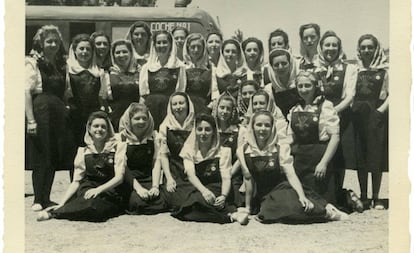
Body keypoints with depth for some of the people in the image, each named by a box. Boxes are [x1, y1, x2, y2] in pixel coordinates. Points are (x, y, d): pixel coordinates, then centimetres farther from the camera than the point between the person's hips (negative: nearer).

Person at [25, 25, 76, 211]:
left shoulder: (60, 64, 16)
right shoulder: (33, 63, -4)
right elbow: (26, 92, -12)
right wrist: (30, 120, -18)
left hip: (59, 115, 6)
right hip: (41, 112, -6)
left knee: (54, 157, 9)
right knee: (41, 157, -2)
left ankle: (46, 199, 20)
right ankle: (39, 200, 10)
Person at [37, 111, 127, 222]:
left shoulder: (118, 147, 2)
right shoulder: (83, 151, 10)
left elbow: (119, 177, -6)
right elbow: (76, 181, 8)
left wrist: (98, 189, -21)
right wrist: (61, 203, -5)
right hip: (88, 191, 2)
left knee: (94, 205, -36)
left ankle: (53, 213, -21)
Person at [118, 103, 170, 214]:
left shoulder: (153, 136, 8)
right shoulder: (122, 138, -1)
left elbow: (156, 162, 2)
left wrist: (155, 186, -13)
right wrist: (138, 188, -19)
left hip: (150, 179, 2)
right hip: (130, 181, -2)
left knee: (162, 202, -25)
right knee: (139, 202, -30)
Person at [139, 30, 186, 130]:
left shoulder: (179, 66, 6)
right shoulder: (147, 67, 12)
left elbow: (181, 92, 6)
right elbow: (143, 93, 13)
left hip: (171, 106, -1)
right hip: (151, 106, 2)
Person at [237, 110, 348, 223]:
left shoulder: (281, 146, -7)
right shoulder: (243, 151, -4)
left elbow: (290, 173, -16)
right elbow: (248, 180, 3)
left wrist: (302, 197, -29)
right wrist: (248, 208, 6)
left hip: (282, 188, -2)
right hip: (263, 196, 2)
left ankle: (326, 211, -12)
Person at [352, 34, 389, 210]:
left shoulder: (385, 69, 6)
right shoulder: (354, 69, 12)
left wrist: (381, 109, -12)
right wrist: (352, 109, -3)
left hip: (377, 115, -2)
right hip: (357, 115, 2)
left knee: (376, 157, -1)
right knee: (360, 157, 4)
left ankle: (376, 198, 8)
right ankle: (363, 197, 13)